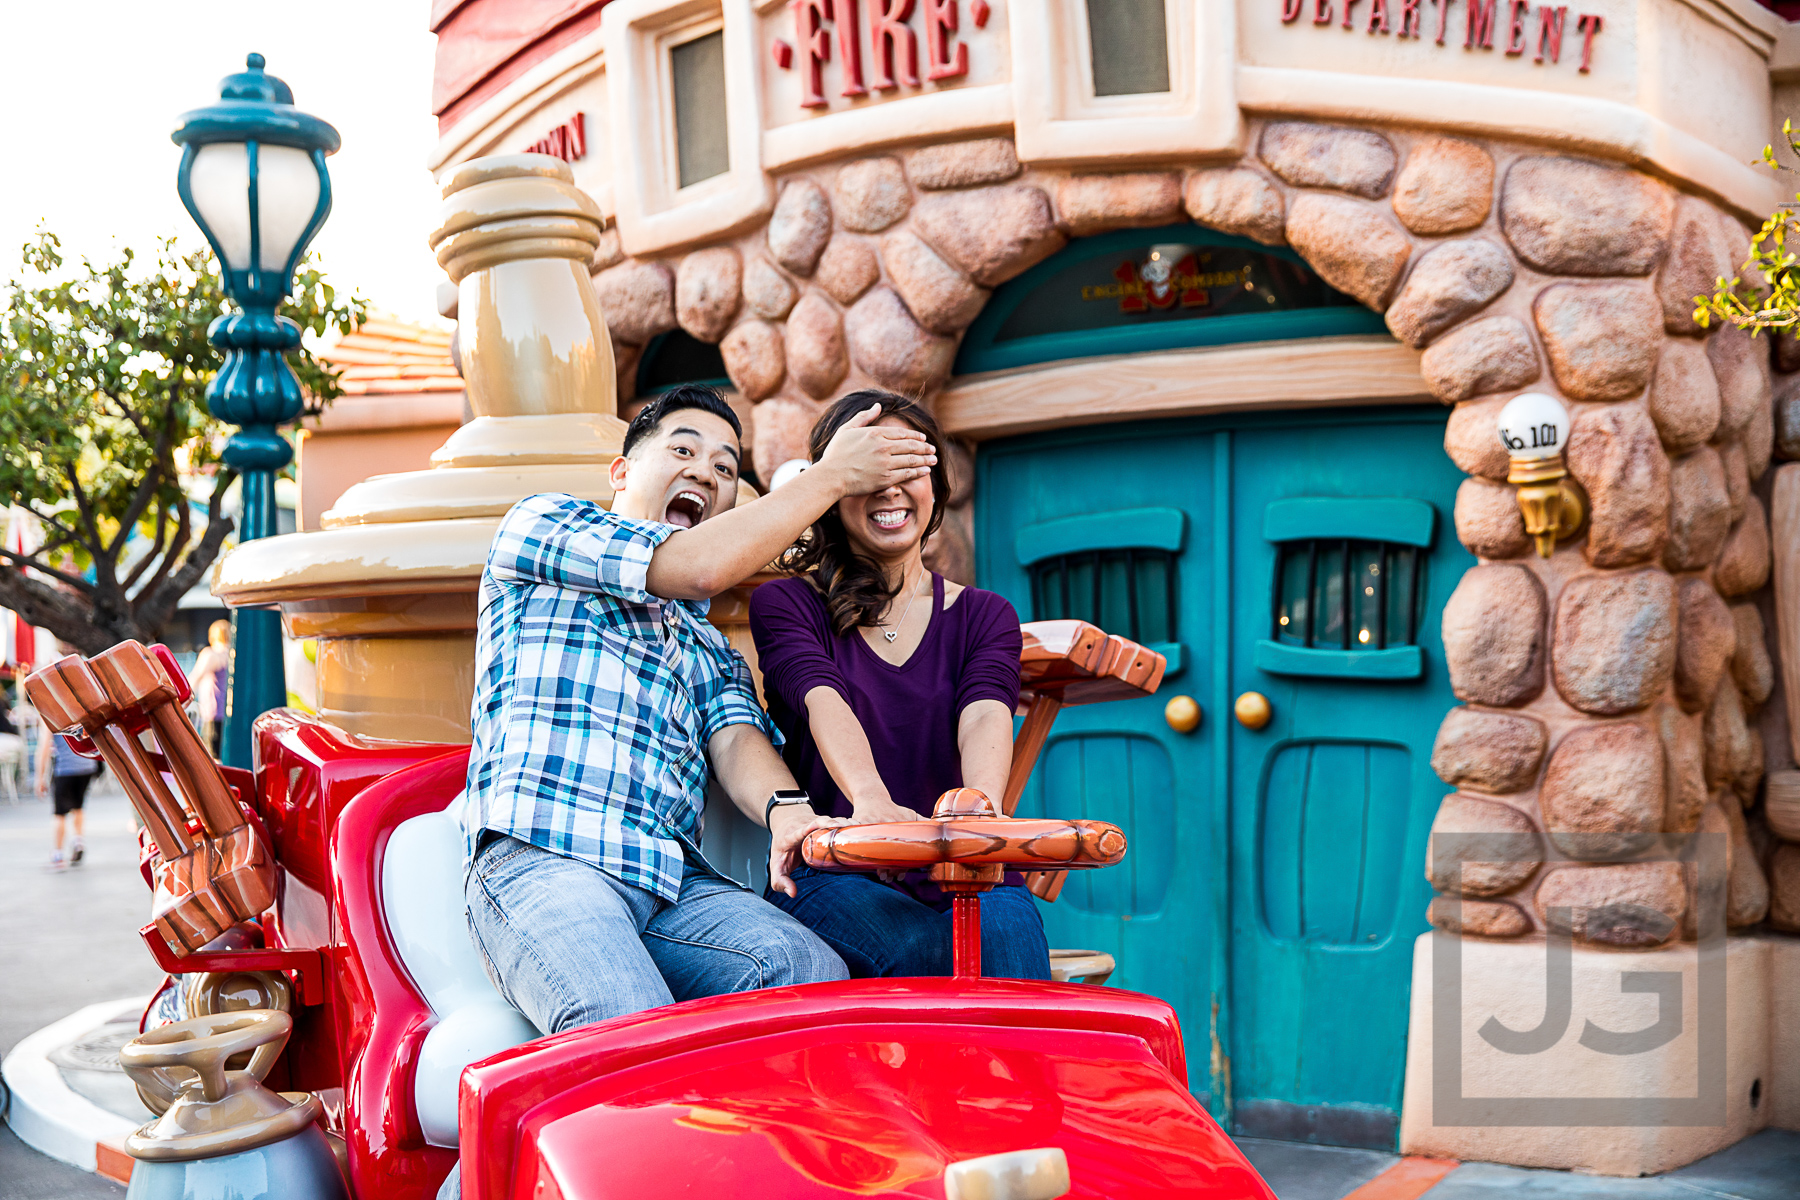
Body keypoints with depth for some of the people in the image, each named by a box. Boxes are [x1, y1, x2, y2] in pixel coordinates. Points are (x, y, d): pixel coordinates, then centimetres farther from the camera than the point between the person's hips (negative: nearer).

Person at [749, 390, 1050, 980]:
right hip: (835, 877, -2)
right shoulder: (786, 604, 8)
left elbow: (985, 715, -9)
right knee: (921, 953, -32)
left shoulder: (985, 616, 14)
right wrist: (870, 799, -37)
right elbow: (824, 702, -14)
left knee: (1003, 938, -30)